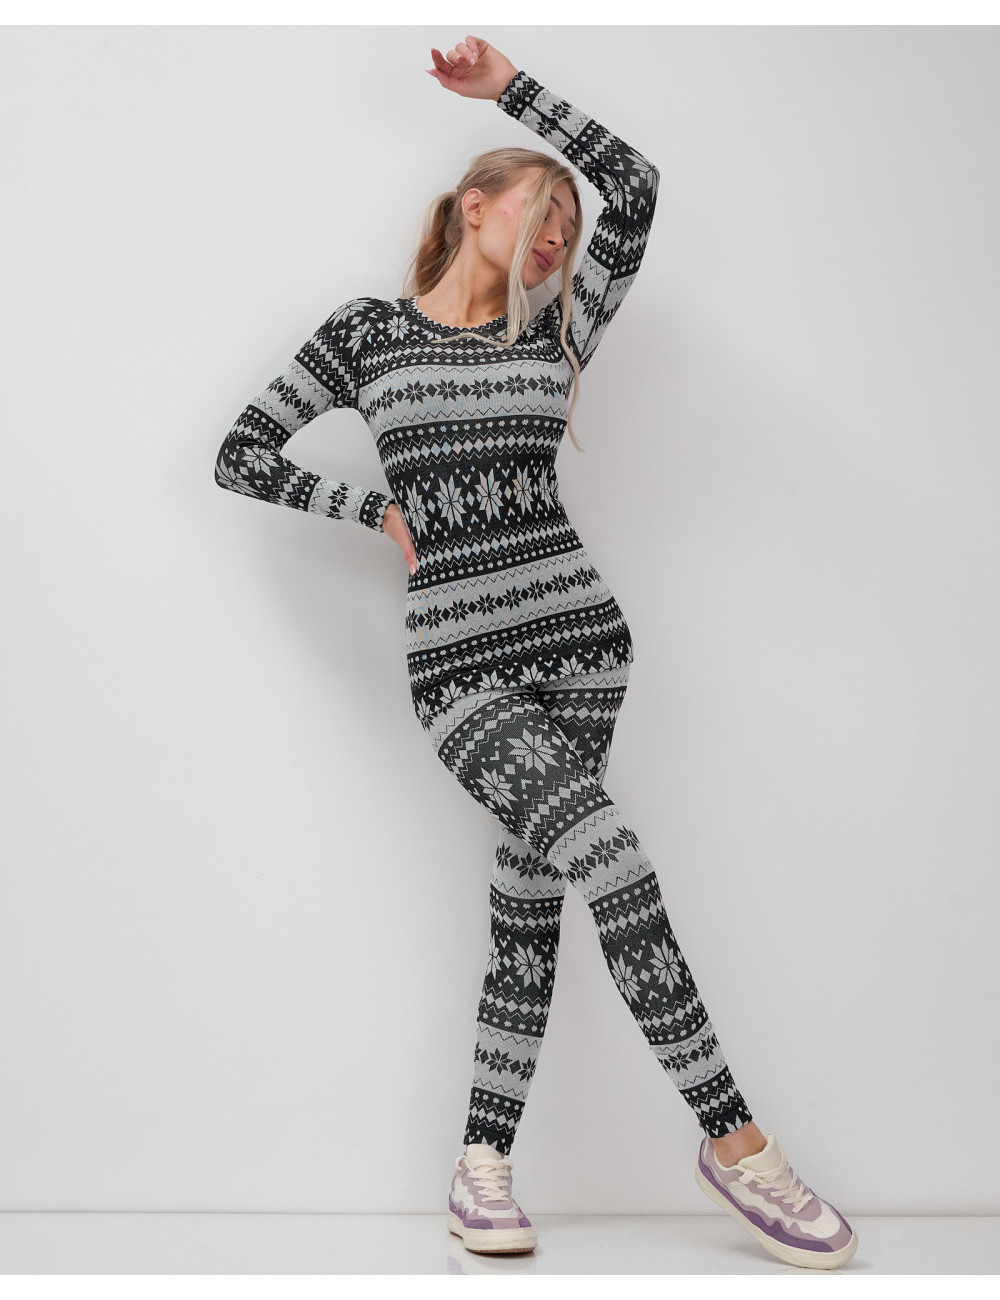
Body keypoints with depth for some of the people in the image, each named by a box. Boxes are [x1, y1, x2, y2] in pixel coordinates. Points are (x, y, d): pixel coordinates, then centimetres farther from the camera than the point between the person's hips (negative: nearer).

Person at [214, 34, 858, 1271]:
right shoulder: (366, 329, 5)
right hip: (460, 661, -4)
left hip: (579, 639, 4)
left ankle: (481, 1166, 15)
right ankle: (734, 1143, -10)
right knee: (613, 862, -19)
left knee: (530, 899, 4)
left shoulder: (554, 334, 11)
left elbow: (637, 189, 6)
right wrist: (377, 511, 1)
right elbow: (241, 453, 8)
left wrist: (512, 84, 8)